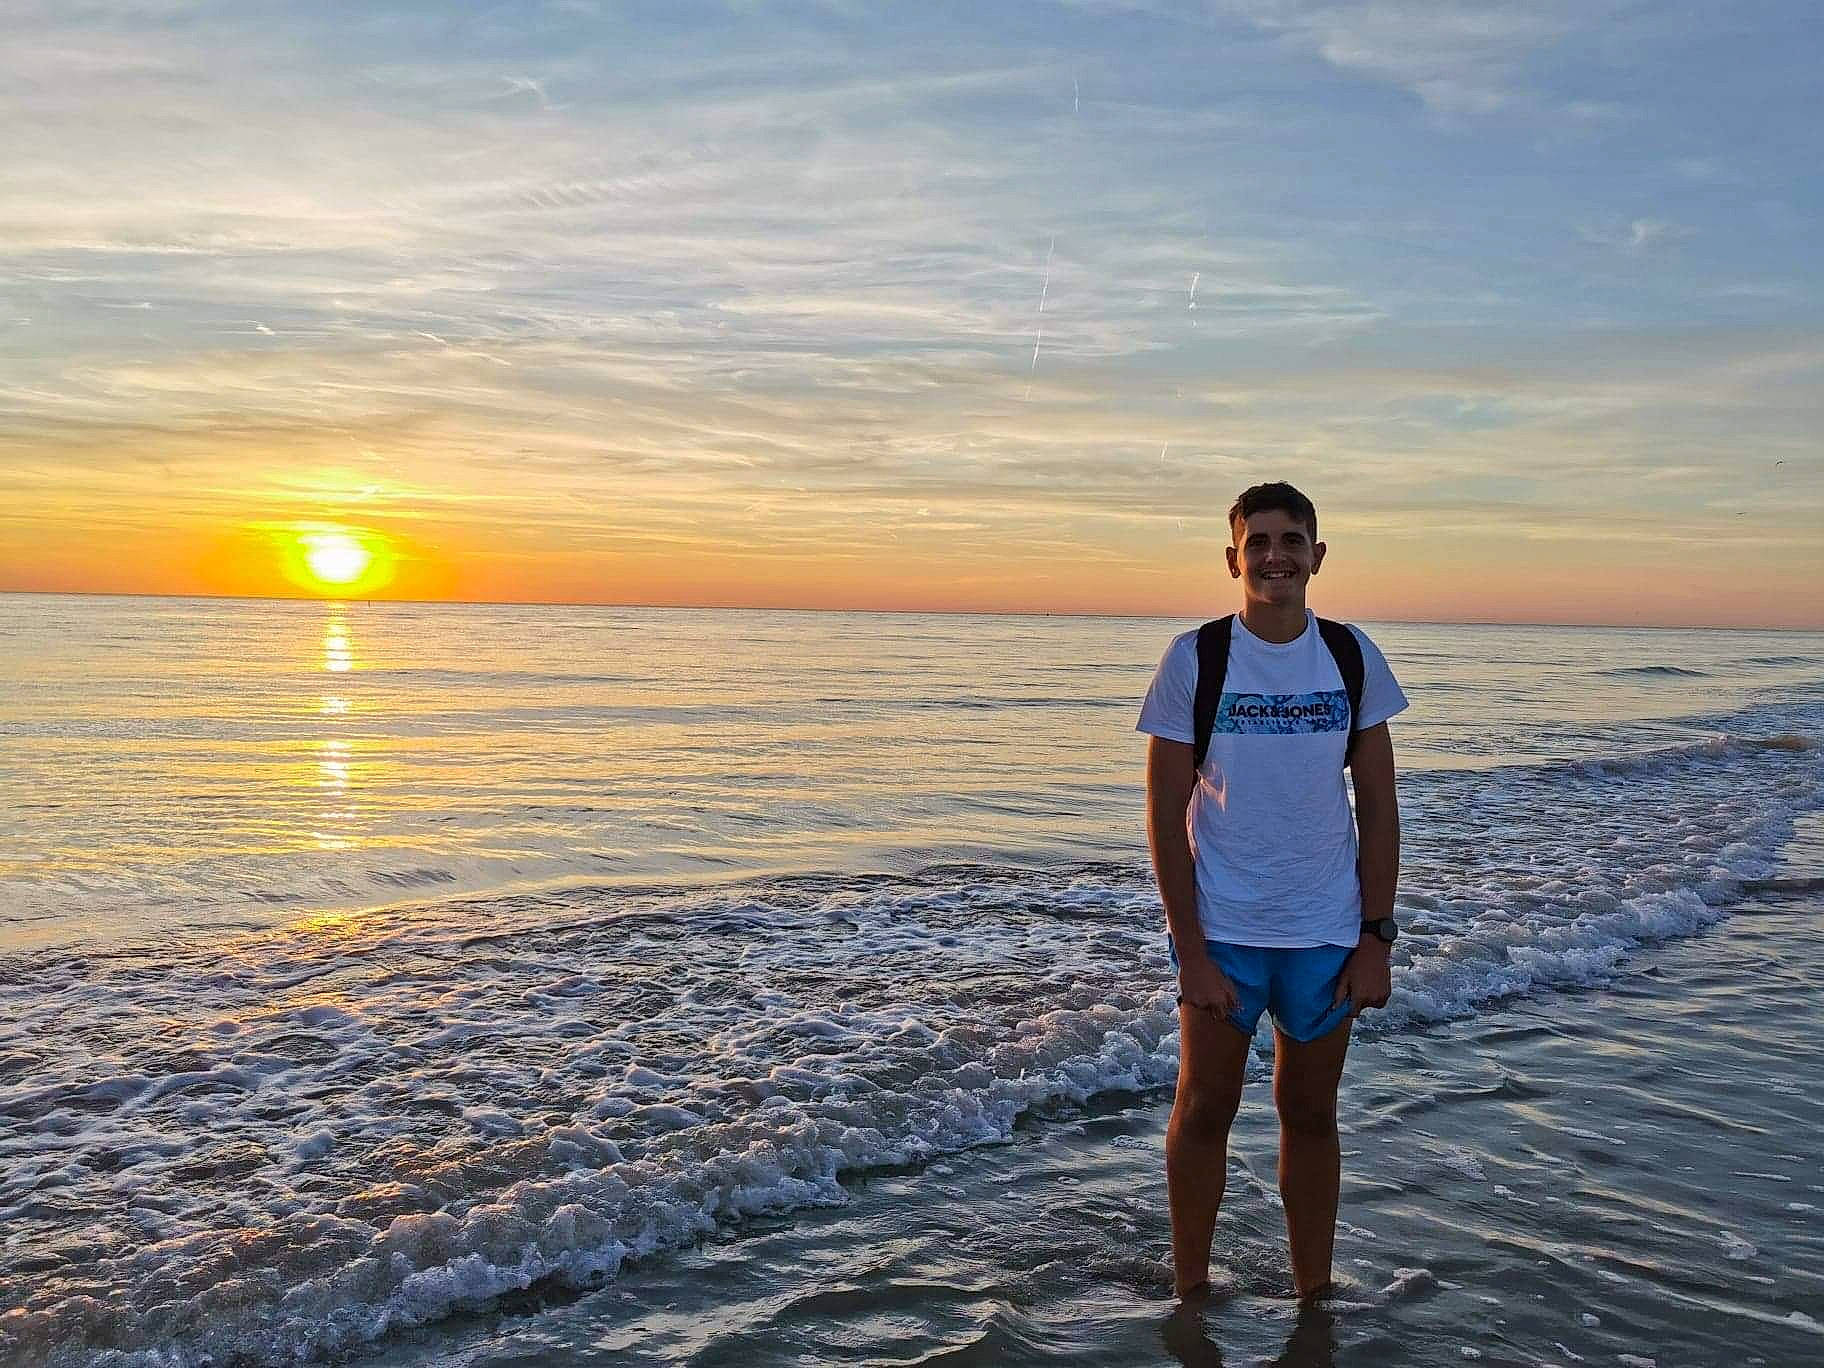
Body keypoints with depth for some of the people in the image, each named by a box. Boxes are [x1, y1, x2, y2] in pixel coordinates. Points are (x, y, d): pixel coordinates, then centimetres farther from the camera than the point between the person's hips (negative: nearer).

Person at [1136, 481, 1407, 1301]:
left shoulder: (1353, 656, 1)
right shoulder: (1194, 659, -7)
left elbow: (1378, 805, 4)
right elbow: (1166, 814, -7)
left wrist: (1377, 936, -1)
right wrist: (1191, 949, -11)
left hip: (1328, 932, 2)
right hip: (1222, 930, -2)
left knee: (1311, 1115, 14)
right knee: (1204, 1112, 8)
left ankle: (1315, 1296, 29)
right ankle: (1190, 1291, 26)